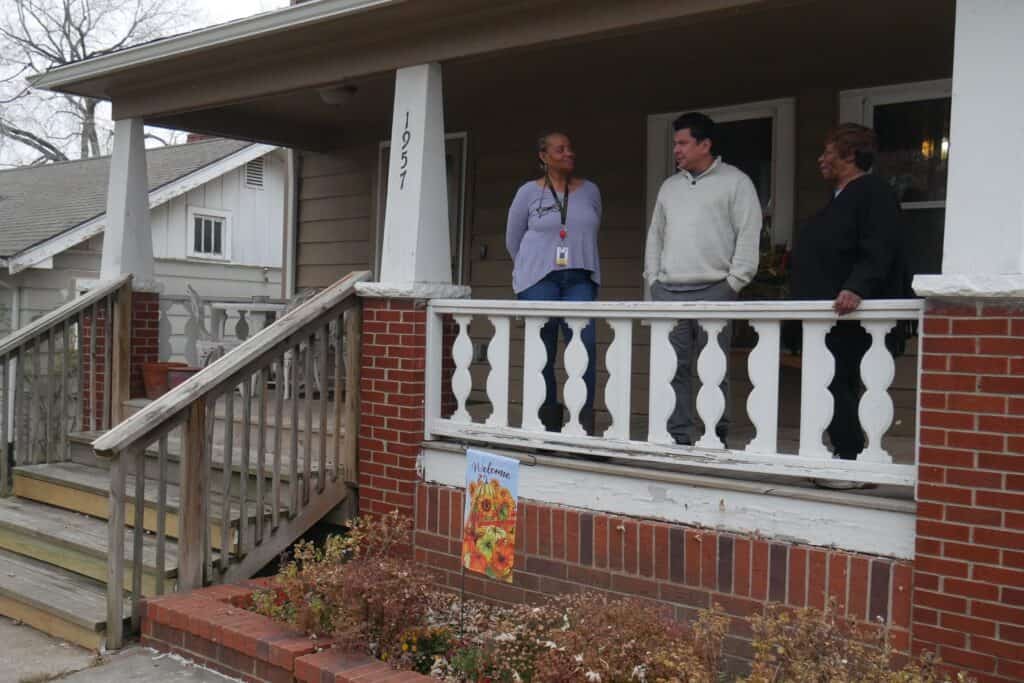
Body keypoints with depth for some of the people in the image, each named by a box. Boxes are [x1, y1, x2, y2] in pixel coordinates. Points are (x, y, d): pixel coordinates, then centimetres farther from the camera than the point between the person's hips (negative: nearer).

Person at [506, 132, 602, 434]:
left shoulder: (590, 191, 11)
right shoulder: (529, 192, 4)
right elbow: (513, 239, 12)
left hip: (580, 280, 1)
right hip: (539, 279, -1)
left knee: (584, 346, -12)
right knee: (542, 351, -1)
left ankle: (584, 423, -8)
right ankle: (547, 423, 8)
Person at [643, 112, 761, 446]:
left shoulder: (735, 181, 4)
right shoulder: (670, 186, 20)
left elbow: (748, 234, -2)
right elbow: (656, 234, 23)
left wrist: (734, 281, -9)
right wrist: (653, 277, 12)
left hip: (713, 290, -5)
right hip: (668, 291, 5)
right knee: (672, 366, 2)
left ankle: (716, 437, 1)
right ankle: (678, 436, 7)